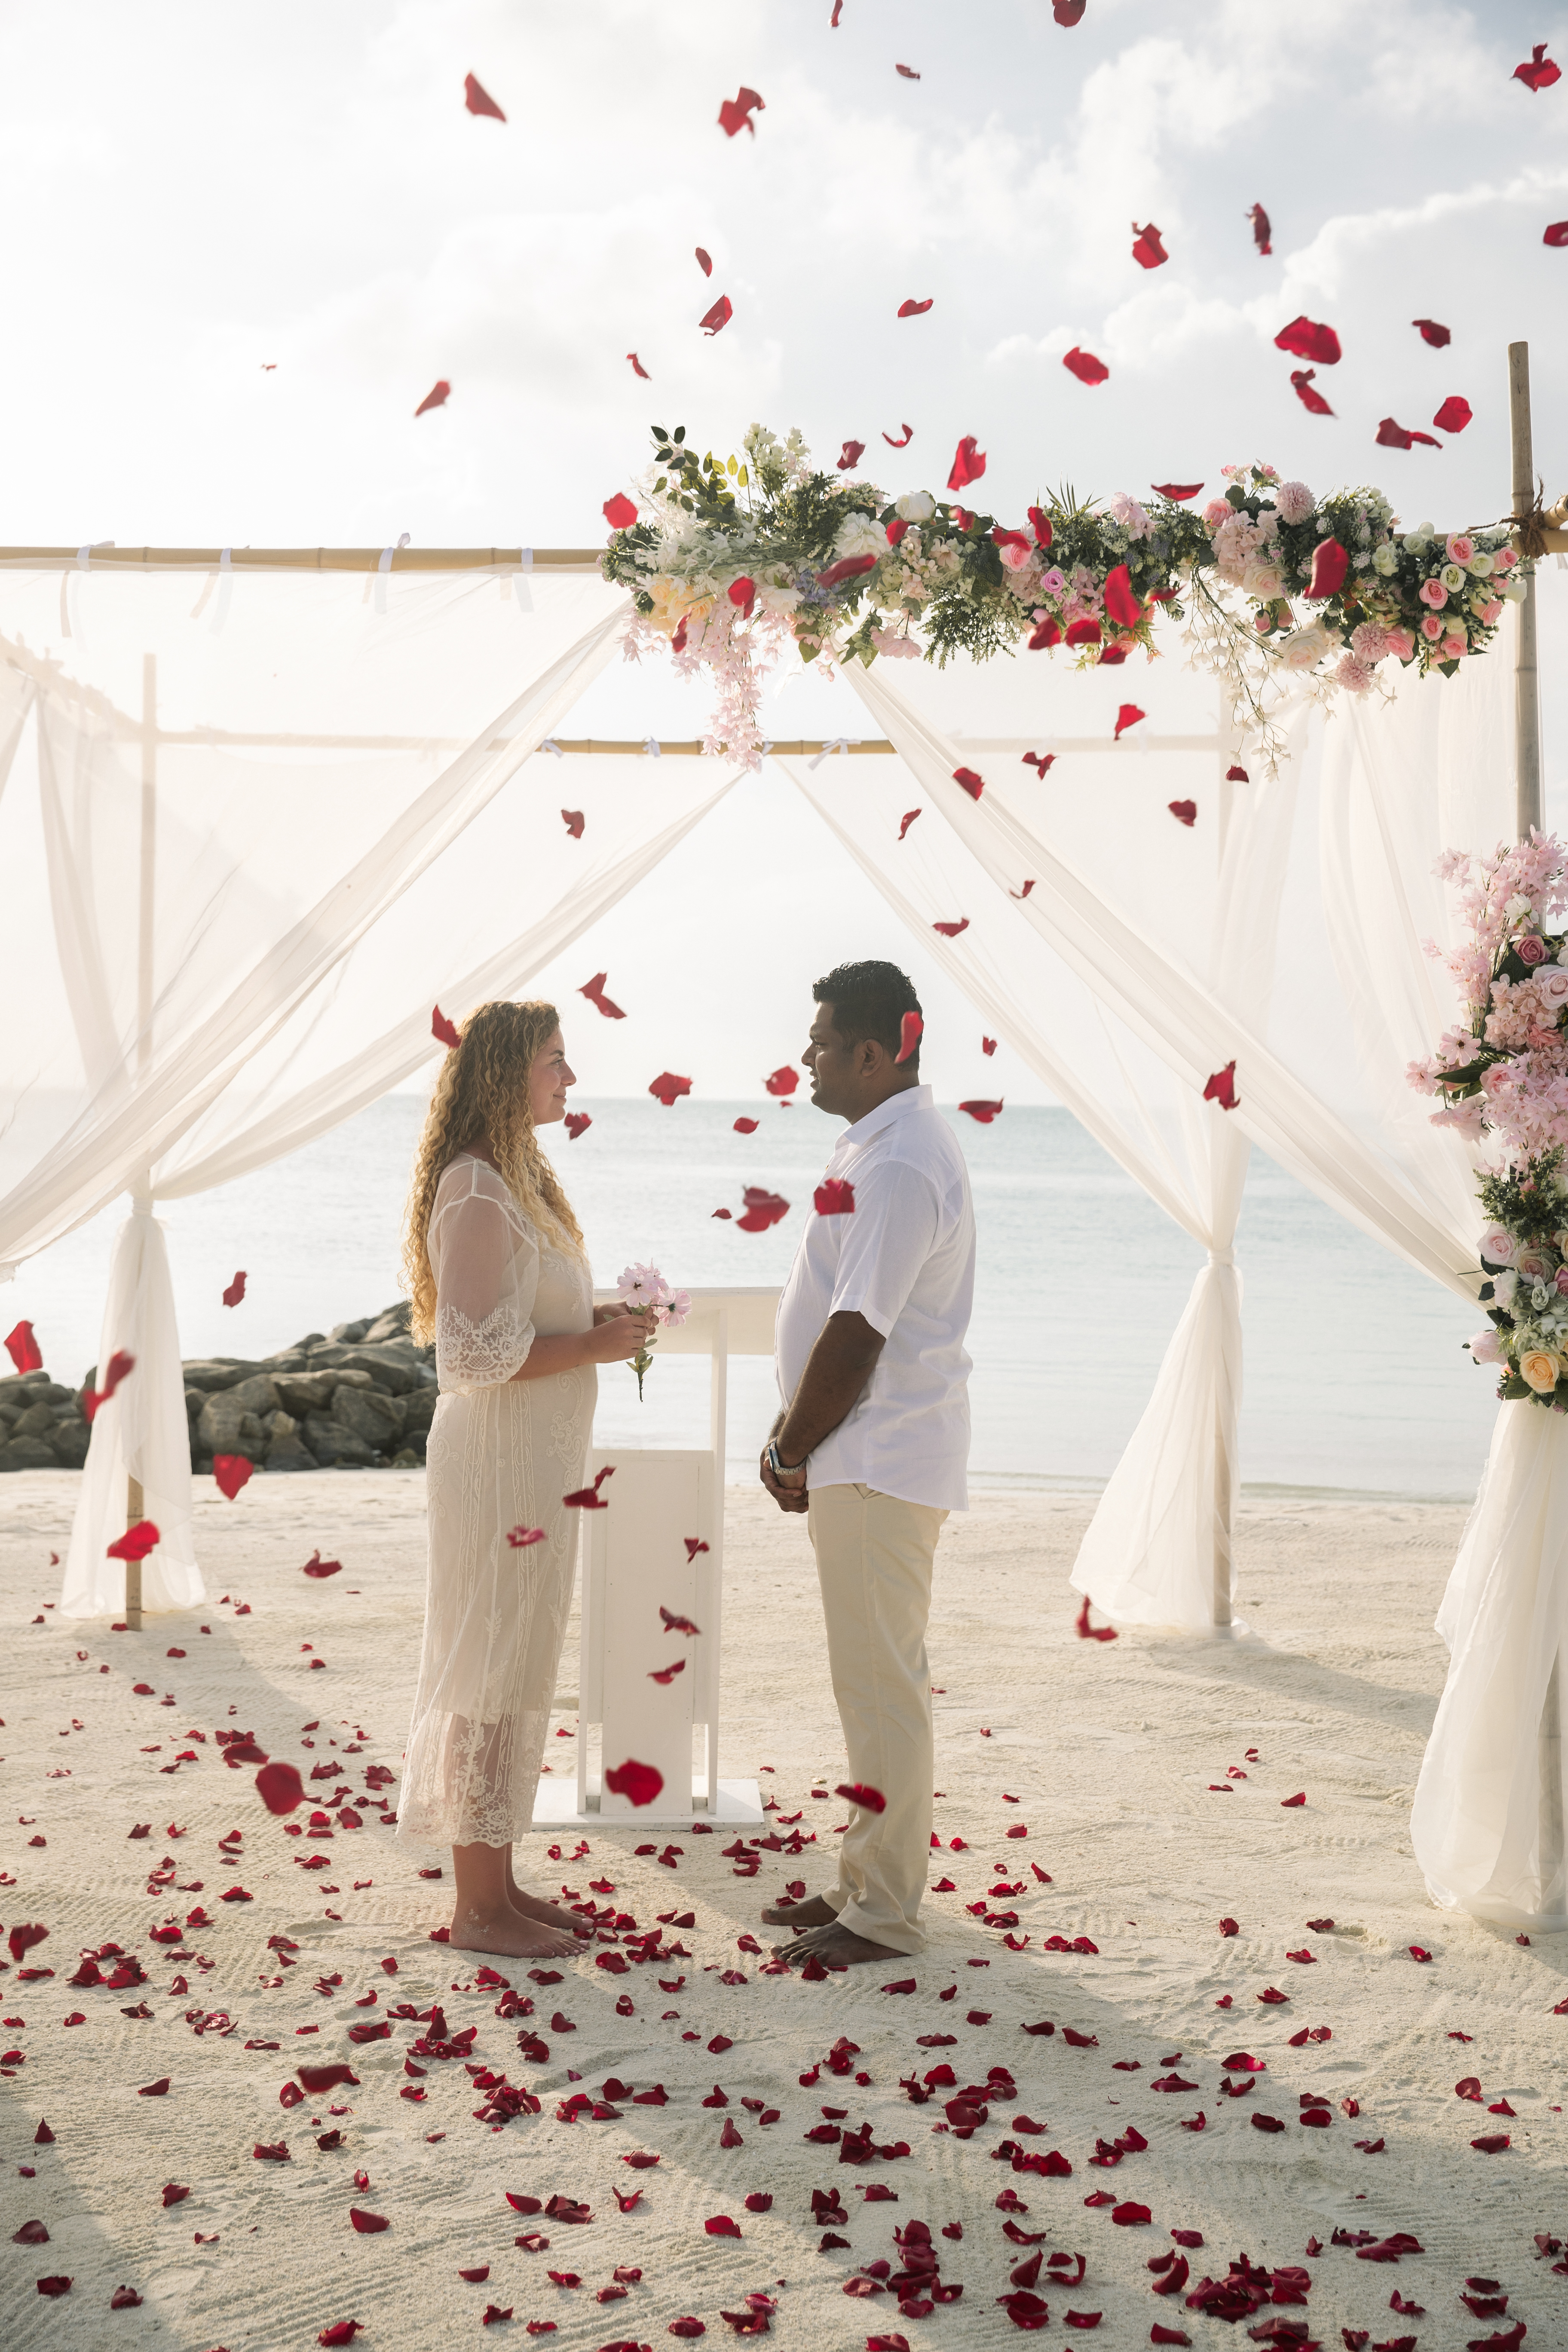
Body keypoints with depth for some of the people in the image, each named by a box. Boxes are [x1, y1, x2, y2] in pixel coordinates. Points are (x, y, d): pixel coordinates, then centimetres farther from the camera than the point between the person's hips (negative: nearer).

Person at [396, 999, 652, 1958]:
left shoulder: (519, 1179, 15)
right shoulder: (476, 1194, -17)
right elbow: (480, 1354, -22)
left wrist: (600, 1316, 7)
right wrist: (597, 1345, -14)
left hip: (539, 1457, 10)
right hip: (500, 1457, -10)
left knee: (521, 1669, 14)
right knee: (492, 1671, -2)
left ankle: (500, 1885, 23)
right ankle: (477, 1907, 7)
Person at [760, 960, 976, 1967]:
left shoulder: (901, 1168, -20)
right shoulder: (888, 1141, 14)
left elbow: (855, 1337, -21)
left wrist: (794, 1456, -10)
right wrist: (794, 1434, 12)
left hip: (881, 1465, -11)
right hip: (871, 1458, 11)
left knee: (882, 1685, -2)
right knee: (874, 1680, 17)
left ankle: (886, 1915, 8)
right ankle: (865, 1882, 28)